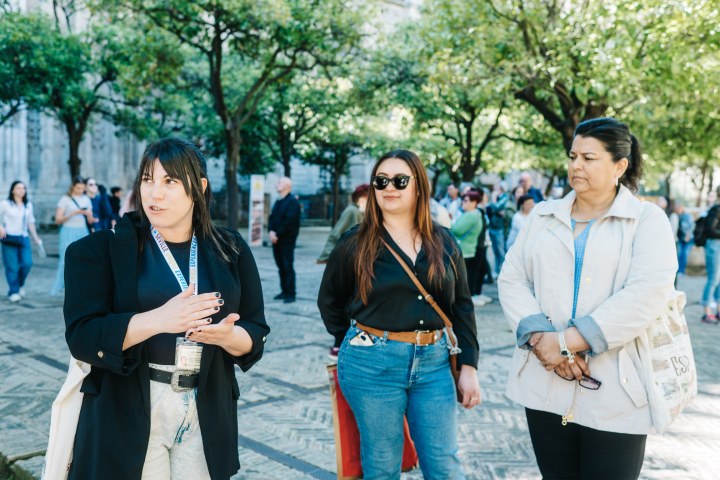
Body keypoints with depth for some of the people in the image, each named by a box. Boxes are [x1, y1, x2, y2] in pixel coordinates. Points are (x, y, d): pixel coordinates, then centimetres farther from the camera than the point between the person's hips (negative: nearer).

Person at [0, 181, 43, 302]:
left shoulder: (28, 205, 12)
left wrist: (36, 238, 18)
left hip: (24, 238, 4)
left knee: (27, 263, -7)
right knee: (12, 267, -3)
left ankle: (20, 285, 19)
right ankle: (13, 292, 8)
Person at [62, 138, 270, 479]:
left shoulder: (231, 251, 3)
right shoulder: (102, 249, -5)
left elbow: (255, 336, 3)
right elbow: (82, 336, -14)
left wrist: (226, 335, -19)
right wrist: (159, 319, -27)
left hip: (207, 413, 3)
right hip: (127, 414, -2)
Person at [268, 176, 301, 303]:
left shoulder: (292, 201, -10)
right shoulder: (278, 202, 17)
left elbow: (290, 221, -19)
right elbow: (272, 218, 12)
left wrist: (277, 234, -18)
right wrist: (271, 231, -6)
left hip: (287, 239, -8)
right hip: (276, 239, 8)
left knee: (288, 267, -5)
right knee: (281, 267, 11)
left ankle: (290, 294, -1)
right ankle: (284, 291, 18)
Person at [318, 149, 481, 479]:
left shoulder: (443, 242, 5)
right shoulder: (356, 244, -3)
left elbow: (462, 306, 7)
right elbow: (329, 302, 9)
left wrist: (468, 367, 2)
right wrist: (360, 342, 8)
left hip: (434, 363, 2)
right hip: (373, 365, -2)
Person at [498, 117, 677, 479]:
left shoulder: (648, 219, 0)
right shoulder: (542, 216, 11)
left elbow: (648, 293, -14)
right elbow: (511, 279, 4)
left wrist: (568, 341, -18)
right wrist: (542, 338, -13)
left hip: (614, 393, -3)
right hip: (544, 384, 3)